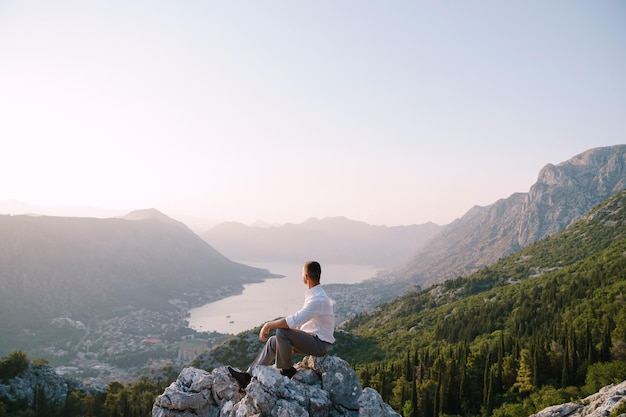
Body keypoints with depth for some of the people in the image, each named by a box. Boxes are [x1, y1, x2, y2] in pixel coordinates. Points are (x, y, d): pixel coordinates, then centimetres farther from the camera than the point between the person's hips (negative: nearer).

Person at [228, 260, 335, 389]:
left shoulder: (318, 299, -25)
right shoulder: (313, 293, 8)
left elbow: (293, 321, -31)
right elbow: (301, 320, 16)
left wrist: (268, 325, -21)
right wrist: (293, 341, 6)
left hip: (319, 343, -10)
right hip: (310, 339, 10)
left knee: (282, 331, -26)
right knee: (273, 341, 4)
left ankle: (286, 370, -7)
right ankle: (248, 376, 5)